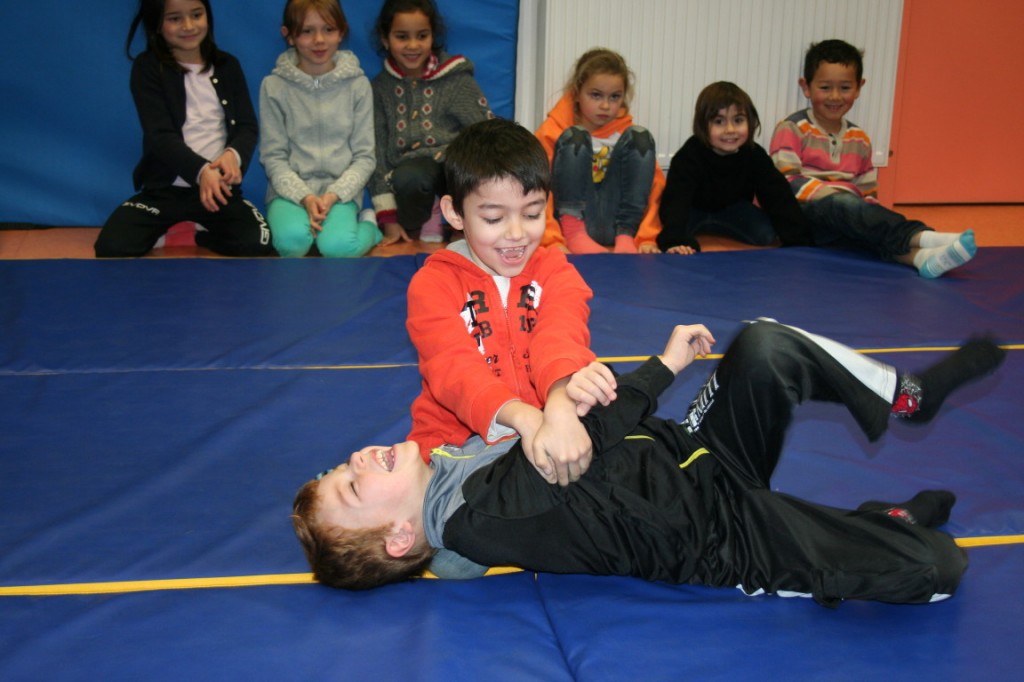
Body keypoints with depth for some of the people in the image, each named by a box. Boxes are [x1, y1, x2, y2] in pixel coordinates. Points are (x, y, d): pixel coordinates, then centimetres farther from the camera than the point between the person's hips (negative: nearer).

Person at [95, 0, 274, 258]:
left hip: (219, 186, 2)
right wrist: (201, 171, -29)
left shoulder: (227, 65, 9)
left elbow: (247, 126, 3)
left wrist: (234, 155, -21)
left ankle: (197, 233, 7)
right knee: (112, 247, -24)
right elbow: (160, 135, -12)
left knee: (258, 245, -24)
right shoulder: (148, 68, -2)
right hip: (164, 188, -2)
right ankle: (166, 229, 8)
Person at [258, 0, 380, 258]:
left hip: (341, 190, 0)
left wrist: (333, 195, -13)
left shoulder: (357, 84, 1)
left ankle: (367, 224, 2)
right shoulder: (274, 86, 0)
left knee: (338, 246, -30)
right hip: (291, 188, 1)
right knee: (292, 240, -31)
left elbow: (364, 156, 2)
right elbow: (273, 156, 0)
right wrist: (305, 197, -16)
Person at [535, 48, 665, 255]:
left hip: (613, 225, 3)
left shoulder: (627, 134, 7)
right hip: (574, 220, -2)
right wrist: (553, 241, -24)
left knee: (639, 137, -11)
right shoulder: (553, 130, -2)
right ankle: (573, 232, -21)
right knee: (575, 137, -19)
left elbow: (654, 189, 1)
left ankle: (625, 236, -18)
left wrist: (647, 238, -15)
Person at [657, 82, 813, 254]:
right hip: (693, 211, -3)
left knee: (768, 234, -18)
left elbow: (779, 197, -25)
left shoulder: (755, 155, -24)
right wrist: (675, 241, -66)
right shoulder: (690, 155, -36)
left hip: (732, 209, 3)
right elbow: (676, 199, -48)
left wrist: (798, 241, -36)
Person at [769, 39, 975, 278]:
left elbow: (868, 195, 23)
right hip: (800, 215, -5)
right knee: (844, 204, -37)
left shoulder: (860, 140, 23)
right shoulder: (791, 129, 5)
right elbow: (785, 180, -8)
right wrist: (827, 193, -20)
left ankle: (918, 256, -63)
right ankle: (920, 237, -54)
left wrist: (873, 215, 0)